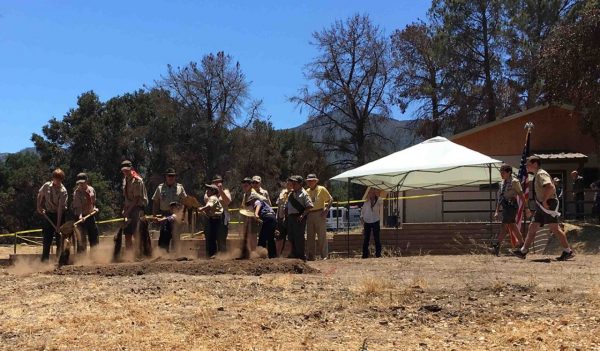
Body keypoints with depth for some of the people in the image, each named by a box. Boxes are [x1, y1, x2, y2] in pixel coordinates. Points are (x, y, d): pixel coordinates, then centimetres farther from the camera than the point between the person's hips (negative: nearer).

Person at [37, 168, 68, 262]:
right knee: (47, 238, 5)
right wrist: (39, 207, 4)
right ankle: (44, 260, 13)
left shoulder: (63, 191, -20)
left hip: (60, 215, -4)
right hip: (49, 214, 4)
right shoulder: (46, 186, -7)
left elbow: (60, 208, -25)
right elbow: (40, 195, 14)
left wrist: (58, 224, -27)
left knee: (59, 239, -1)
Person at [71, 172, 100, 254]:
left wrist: (94, 208, 0)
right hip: (82, 217, -6)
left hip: (90, 215, 6)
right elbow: (77, 206, -24)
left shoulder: (91, 189, 3)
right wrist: (80, 215, -38)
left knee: (95, 235, 12)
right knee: (82, 238, -6)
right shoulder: (77, 192, -15)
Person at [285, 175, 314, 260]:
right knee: (291, 236, 10)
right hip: (290, 217, 7)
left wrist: (302, 215, -18)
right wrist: (286, 217, 12)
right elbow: (287, 206, 22)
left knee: (299, 236, -6)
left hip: (299, 218, -7)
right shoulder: (291, 194, 17)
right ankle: (294, 253, 22)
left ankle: (301, 255, 1)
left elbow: (309, 206, -12)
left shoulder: (303, 194, -4)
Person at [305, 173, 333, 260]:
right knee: (310, 236, 7)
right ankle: (310, 256, 13)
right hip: (309, 215, 5)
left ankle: (324, 256, 0)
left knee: (322, 236, -4)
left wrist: (326, 210, -11)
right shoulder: (307, 191, 12)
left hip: (319, 214, -5)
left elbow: (330, 200, 0)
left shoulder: (322, 189, -1)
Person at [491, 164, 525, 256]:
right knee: (512, 226, 9)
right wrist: (497, 211, 16)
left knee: (505, 225, -12)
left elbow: (522, 196, -7)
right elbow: (500, 198, 19)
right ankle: (521, 244, 14)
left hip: (511, 206, -8)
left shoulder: (514, 182, -6)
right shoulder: (503, 183, 16)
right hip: (505, 207, 8)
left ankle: (497, 246, -16)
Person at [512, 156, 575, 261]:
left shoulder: (541, 174, -11)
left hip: (547, 205, -10)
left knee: (554, 228, -8)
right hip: (541, 206, 10)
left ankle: (568, 251, -3)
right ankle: (523, 251, 8)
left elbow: (550, 187, -28)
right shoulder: (536, 176, 19)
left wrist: (545, 201, -25)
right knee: (532, 227, 7)